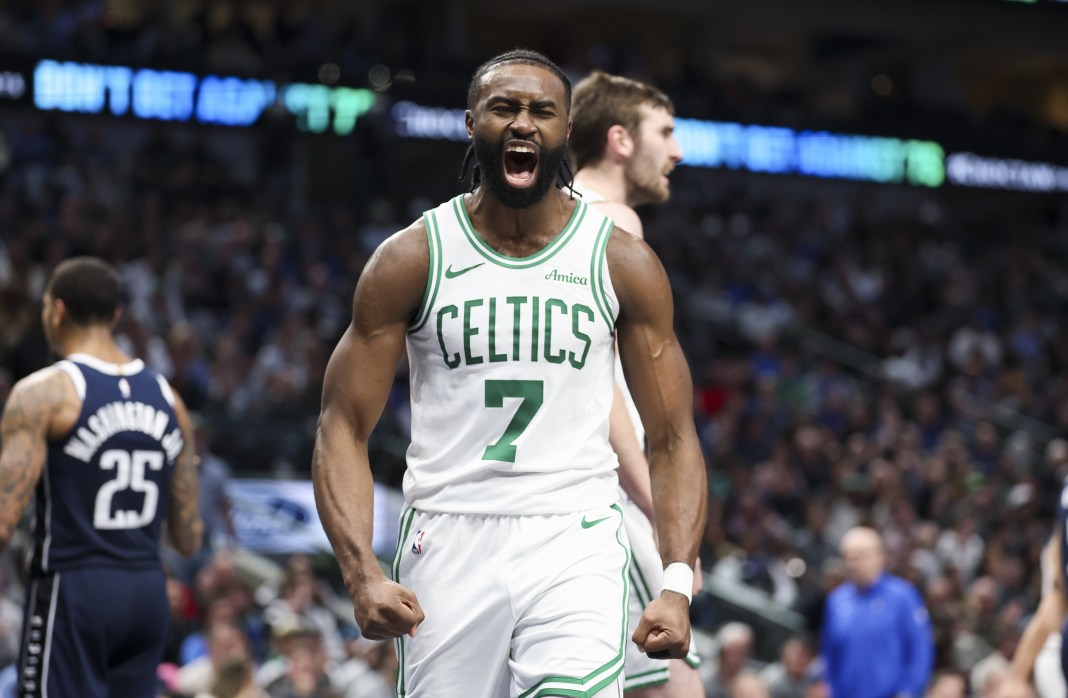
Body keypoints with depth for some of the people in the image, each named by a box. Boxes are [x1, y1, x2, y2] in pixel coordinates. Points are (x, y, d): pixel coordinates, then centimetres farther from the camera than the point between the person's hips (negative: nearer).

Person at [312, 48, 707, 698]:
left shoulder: (624, 264, 4)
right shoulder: (411, 259, 2)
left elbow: (673, 438, 6)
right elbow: (344, 430, 1)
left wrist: (678, 584, -7)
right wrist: (363, 574, -15)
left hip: (575, 544, -1)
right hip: (448, 540, 1)